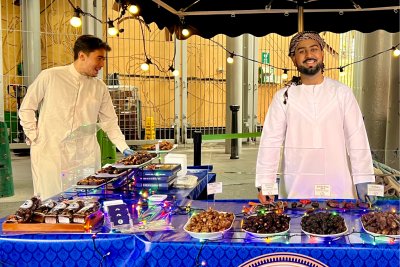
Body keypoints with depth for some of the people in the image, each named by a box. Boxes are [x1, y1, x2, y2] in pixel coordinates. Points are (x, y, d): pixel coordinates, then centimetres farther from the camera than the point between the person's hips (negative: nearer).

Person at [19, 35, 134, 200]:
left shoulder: (100, 88, 7)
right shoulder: (50, 77, -2)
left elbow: (110, 122, 10)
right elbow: (26, 108, 7)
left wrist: (124, 148, 0)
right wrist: (34, 137, 0)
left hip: (86, 158, 3)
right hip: (50, 155, -2)